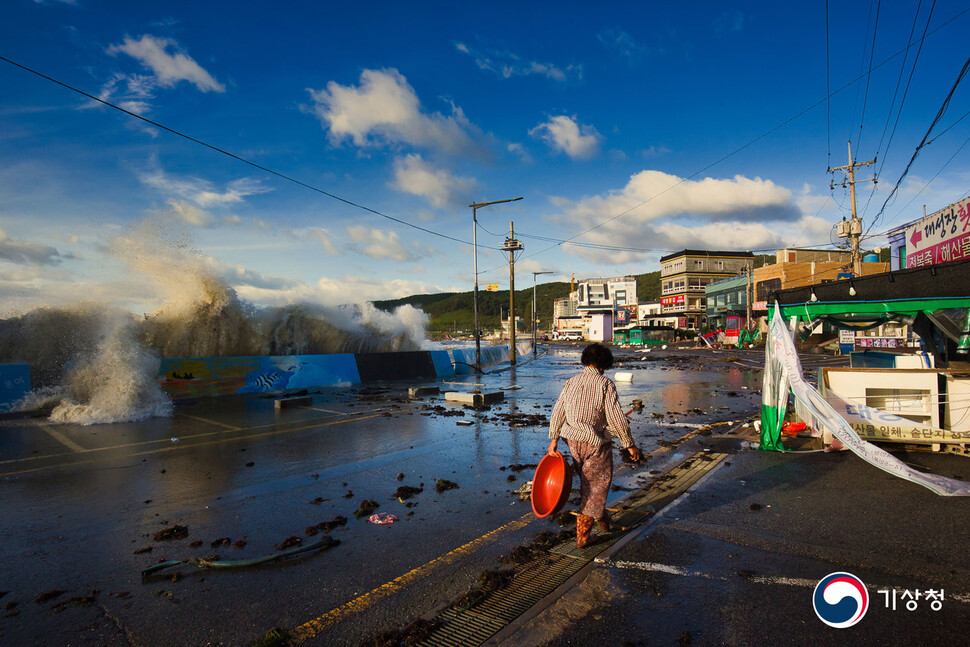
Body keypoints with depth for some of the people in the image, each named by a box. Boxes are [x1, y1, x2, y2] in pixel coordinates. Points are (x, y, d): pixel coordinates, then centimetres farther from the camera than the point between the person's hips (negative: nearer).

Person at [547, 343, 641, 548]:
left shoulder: (571, 382, 4)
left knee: (588, 482, 25)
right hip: (596, 442, -5)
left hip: (573, 441, 6)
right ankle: (582, 535, 14)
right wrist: (629, 445, -7)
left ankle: (602, 517, 44)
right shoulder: (606, 384, -13)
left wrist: (553, 440, 17)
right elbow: (616, 418, -16)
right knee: (596, 486, 10)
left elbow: (558, 412, 8)